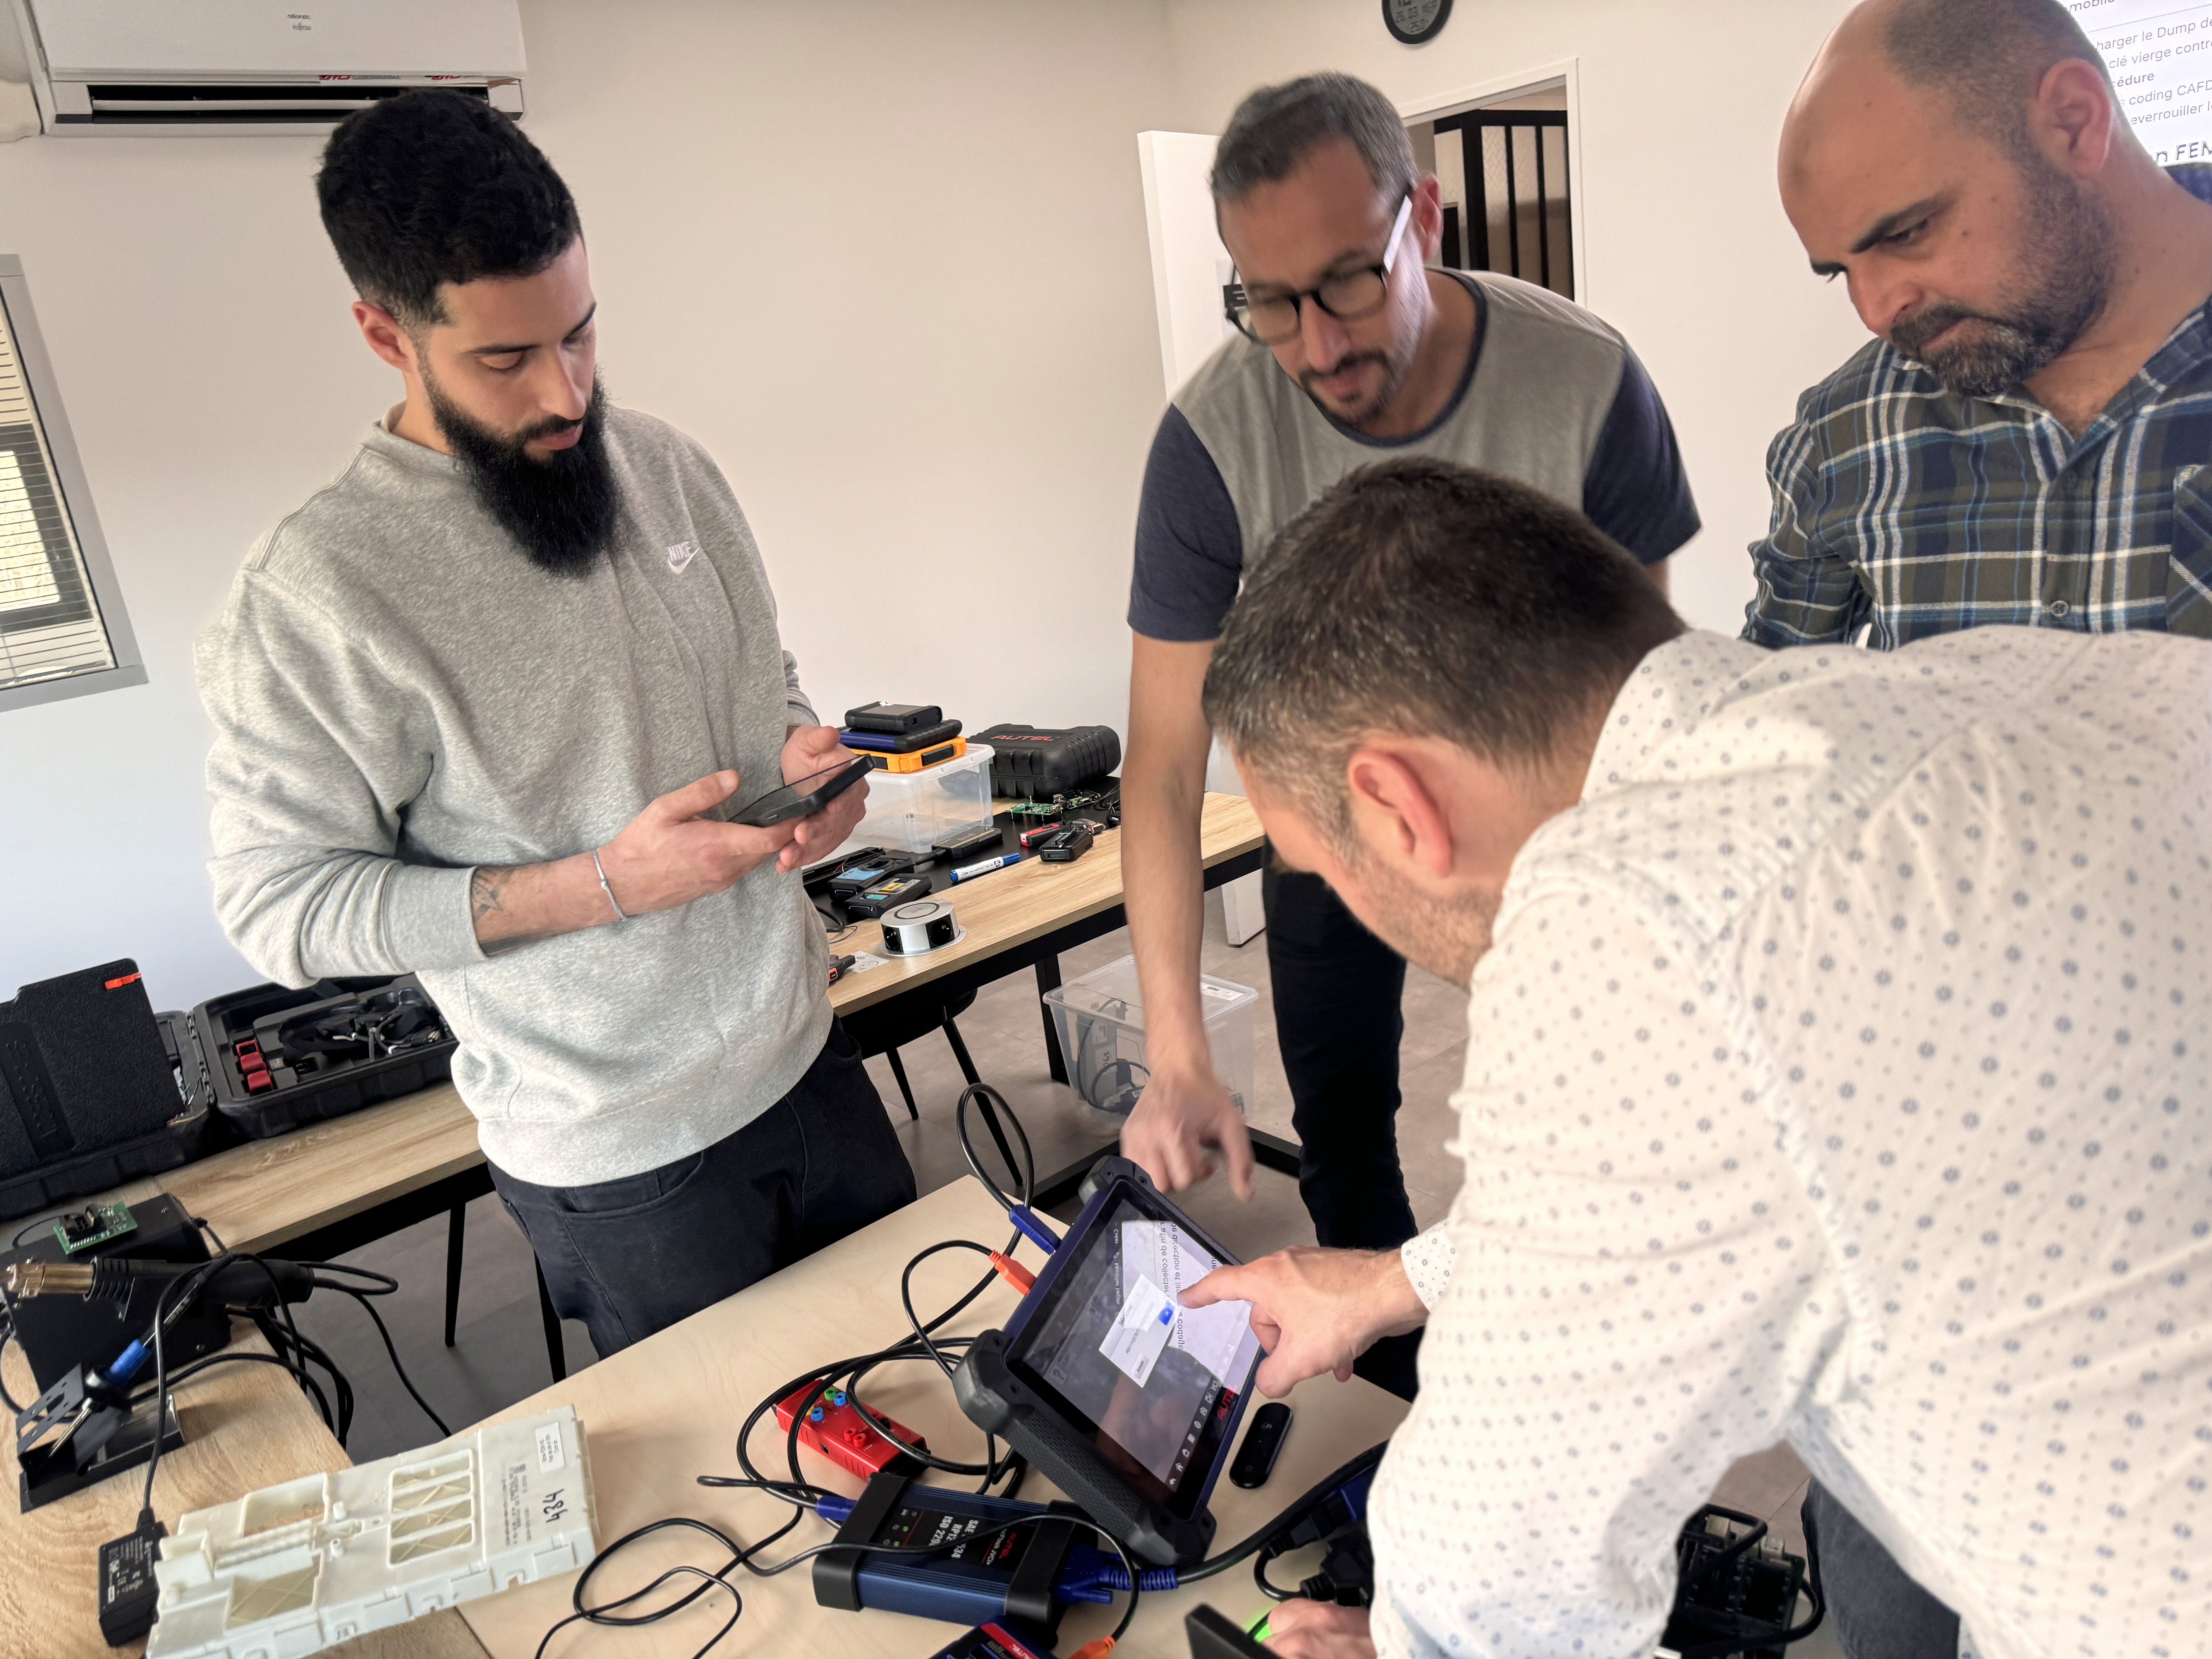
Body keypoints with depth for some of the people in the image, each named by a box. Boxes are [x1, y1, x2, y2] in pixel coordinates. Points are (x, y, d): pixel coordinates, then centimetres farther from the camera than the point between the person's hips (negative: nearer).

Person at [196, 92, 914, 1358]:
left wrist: (802, 755, -11)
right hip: (616, 1158, -5)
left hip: (803, 1051, 6)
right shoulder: (317, 590, -18)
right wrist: (602, 885, -25)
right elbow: (279, 901, -15)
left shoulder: (665, 464, 0)